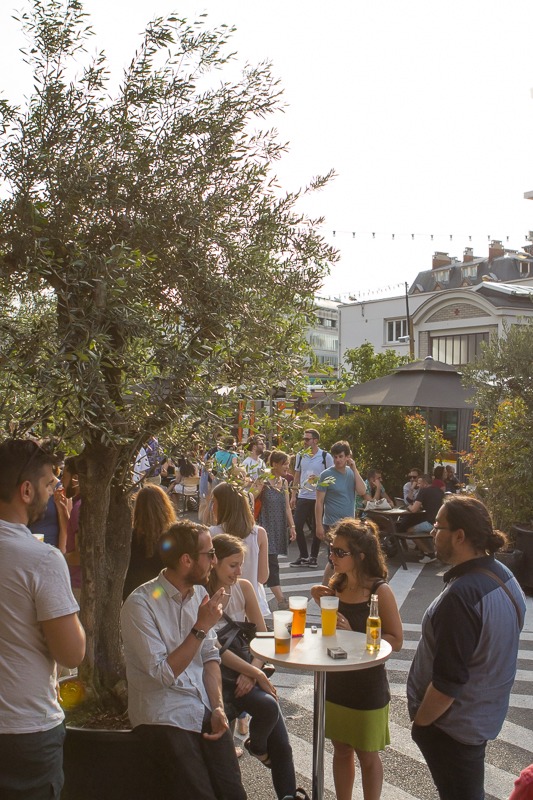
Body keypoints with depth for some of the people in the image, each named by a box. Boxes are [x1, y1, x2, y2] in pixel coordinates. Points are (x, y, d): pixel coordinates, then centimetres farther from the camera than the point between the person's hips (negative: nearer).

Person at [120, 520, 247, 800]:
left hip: (205, 710, 6)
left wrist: (218, 707, -3)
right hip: (164, 717, -5)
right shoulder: (140, 604, -14)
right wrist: (201, 628, -18)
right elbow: (165, 674, -16)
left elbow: (210, 656, 10)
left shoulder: (200, 593, 8)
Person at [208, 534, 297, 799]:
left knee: (282, 747, -4)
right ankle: (256, 746, 3)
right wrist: (256, 674, -17)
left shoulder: (244, 588, 1)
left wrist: (251, 672, -13)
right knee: (268, 706, -28)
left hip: (247, 671, 5)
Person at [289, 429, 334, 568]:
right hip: (303, 496, 3)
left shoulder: (326, 456, -4)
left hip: (319, 498, -3)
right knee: (297, 526, 0)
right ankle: (303, 556, 14)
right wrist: (293, 495, 8)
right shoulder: (300, 456, 8)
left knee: (316, 528, 6)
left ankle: (313, 557, 19)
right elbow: (297, 476, 13)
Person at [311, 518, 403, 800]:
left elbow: (396, 641, -17)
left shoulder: (380, 591, -18)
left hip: (367, 685, -5)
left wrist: (353, 635, -27)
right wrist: (323, 604, -8)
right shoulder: (336, 585, -2)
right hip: (335, 682, 5)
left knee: (367, 756, 14)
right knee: (341, 751, 21)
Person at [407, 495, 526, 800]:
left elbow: (447, 682, -29)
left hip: (454, 723, -8)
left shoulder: (461, 596, -32)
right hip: (485, 714, 8)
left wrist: (420, 721, -13)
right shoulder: (503, 574, -3)